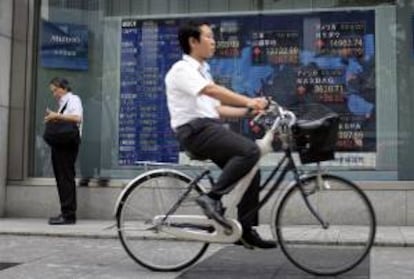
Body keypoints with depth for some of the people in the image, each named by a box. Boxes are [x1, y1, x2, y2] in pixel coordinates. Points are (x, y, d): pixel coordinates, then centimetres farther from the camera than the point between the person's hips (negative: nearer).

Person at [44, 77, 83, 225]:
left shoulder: (73, 99, -3)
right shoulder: (62, 103, 23)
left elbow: (77, 118, -20)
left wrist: (57, 116, -20)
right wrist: (52, 117, 8)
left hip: (68, 143, -9)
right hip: (60, 143, 9)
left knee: (66, 178, -10)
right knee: (61, 178, 8)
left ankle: (68, 215, -9)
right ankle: (66, 213, 12)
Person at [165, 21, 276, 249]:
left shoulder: (202, 71, 25)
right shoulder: (182, 70, -4)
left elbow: (218, 108, 20)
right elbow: (212, 90, -23)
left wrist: (249, 110, 7)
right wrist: (249, 101, -31)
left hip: (210, 127, 9)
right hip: (195, 129, -9)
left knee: (251, 170, 1)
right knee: (250, 151, -26)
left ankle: (246, 230, 7)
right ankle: (212, 198, -19)